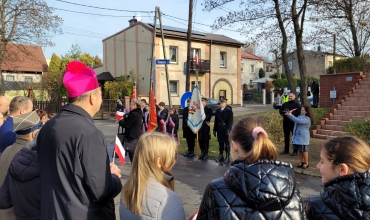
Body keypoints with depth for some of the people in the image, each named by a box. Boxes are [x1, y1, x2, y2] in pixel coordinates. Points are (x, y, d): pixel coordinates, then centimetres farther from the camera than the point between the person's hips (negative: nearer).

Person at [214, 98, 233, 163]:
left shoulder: (229, 111, -5)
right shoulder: (217, 111, 11)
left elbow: (230, 122, -11)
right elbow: (216, 121, 12)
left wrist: (228, 130, -17)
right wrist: (215, 130, 9)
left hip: (226, 131, -5)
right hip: (219, 130, 5)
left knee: (227, 144, 2)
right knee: (220, 143, 11)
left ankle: (227, 157, 10)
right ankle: (221, 156, 20)